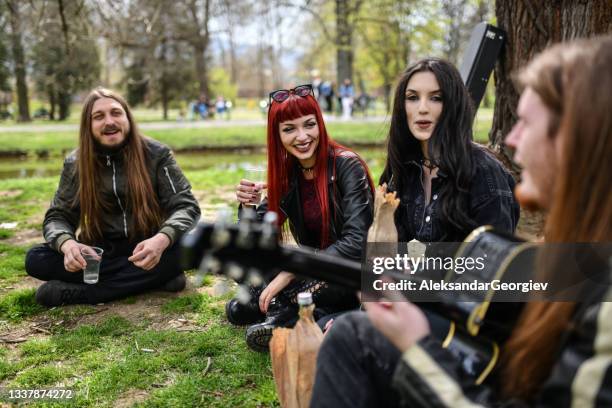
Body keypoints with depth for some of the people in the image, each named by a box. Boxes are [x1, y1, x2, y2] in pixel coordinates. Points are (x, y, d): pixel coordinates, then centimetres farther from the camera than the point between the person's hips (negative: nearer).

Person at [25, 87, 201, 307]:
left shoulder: (156, 154, -9)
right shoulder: (75, 163, -3)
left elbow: (186, 205, -13)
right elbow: (57, 216, -2)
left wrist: (162, 239, -36)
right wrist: (67, 243, -27)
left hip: (147, 248, -2)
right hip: (101, 252, 2)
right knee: (35, 260, -21)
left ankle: (77, 291, -28)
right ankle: (151, 277, -25)